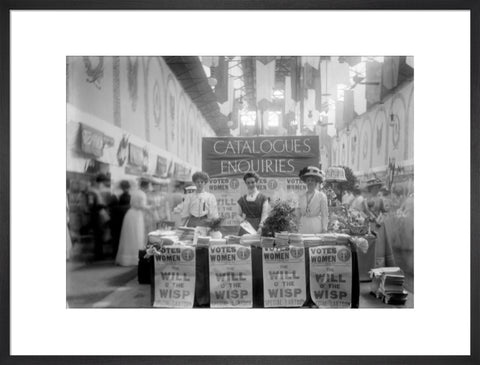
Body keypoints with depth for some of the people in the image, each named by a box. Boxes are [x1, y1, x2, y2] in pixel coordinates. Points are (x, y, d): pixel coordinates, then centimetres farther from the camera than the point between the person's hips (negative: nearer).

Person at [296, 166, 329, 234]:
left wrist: (324, 229, -3)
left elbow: (324, 215, 1)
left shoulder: (321, 196, 1)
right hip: (303, 227, 3)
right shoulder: (302, 196, 11)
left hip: (316, 226, -3)